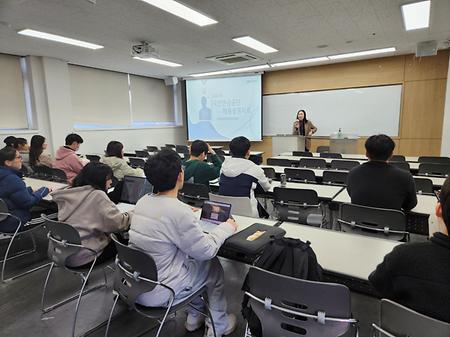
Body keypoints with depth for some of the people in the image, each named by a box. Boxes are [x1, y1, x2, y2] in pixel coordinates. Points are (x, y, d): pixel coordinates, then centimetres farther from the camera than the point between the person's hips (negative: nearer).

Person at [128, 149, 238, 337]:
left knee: (193, 258, 24)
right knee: (213, 266, 13)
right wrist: (226, 228, -2)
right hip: (156, 293, -7)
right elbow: (206, 251, -16)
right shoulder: (180, 211, -26)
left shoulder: (143, 201, -3)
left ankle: (194, 317, 37)